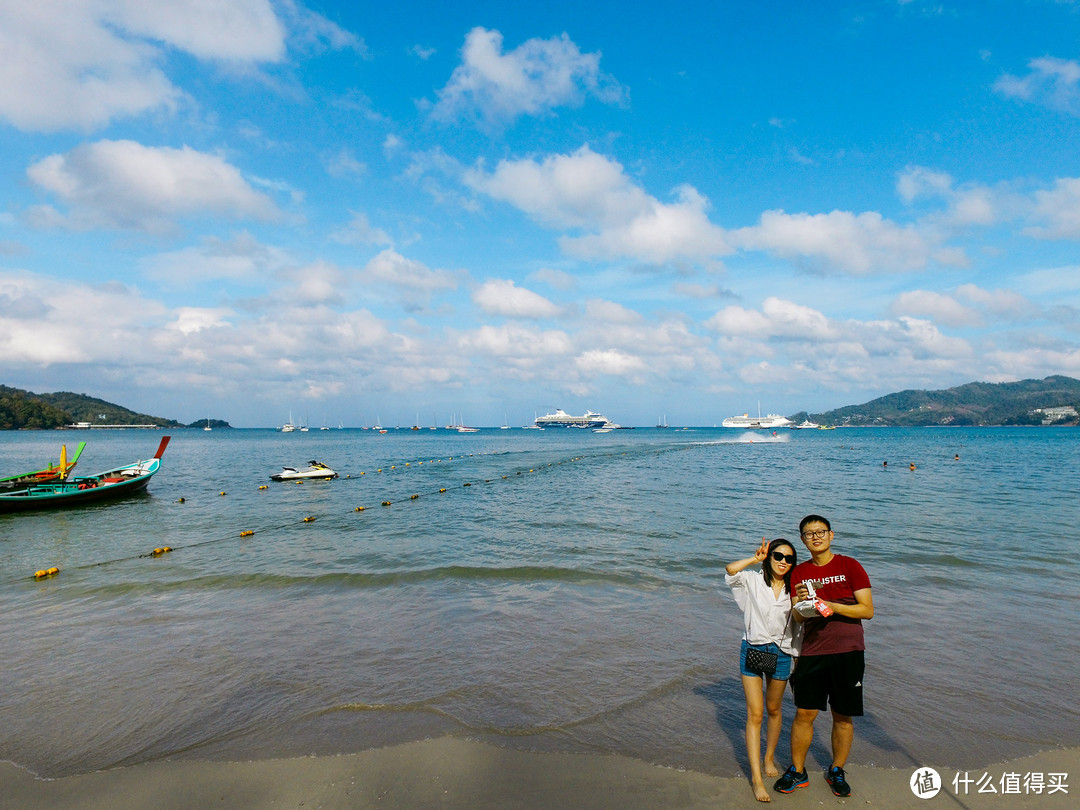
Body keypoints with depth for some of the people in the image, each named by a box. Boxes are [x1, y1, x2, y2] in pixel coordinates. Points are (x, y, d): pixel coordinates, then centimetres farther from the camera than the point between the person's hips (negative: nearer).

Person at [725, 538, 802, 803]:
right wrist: (757, 558, -19)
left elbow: (796, 627, 10)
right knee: (754, 714, -4)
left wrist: (797, 659, 11)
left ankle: (769, 758, 39)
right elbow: (730, 571, -27)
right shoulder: (753, 581, -6)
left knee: (773, 710, 18)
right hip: (753, 649, -3)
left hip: (780, 653, 3)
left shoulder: (792, 589, 2)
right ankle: (756, 777, 3)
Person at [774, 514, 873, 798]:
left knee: (843, 716, 8)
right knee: (804, 713, 2)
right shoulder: (799, 572, 7)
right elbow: (797, 618, 6)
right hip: (812, 651, 2)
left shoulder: (850, 566, -1)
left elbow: (868, 610, -6)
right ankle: (797, 771, 19)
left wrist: (830, 606, -17)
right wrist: (800, 603, -16)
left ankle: (836, 771, 29)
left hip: (847, 651, -2)